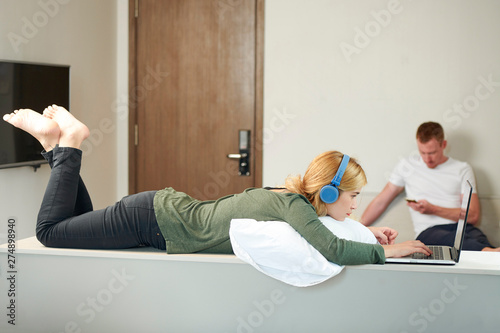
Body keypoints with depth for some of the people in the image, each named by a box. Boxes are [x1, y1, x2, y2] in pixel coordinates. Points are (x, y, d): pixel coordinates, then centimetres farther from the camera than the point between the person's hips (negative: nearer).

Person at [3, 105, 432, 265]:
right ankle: (67, 143, 11)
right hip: (157, 218, -8)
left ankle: (56, 141, 24)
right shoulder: (292, 203, -25)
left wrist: (367, 232, 7)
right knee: (50, 230, 4)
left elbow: (326, 228, 21)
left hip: (170, 208, 8)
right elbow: (332, 250, -39)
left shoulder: (291, 198, 0)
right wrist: (385, 251, -25)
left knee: (81, 225, 26)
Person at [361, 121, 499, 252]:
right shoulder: (406, 166, 18)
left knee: (476, 238, -39)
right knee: (451, 239, -42)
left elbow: (473, 215, 7)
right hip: (428, 232, -2)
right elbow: (381, 202, 21)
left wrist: (433, 209, -3)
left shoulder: (462, 169, 15)